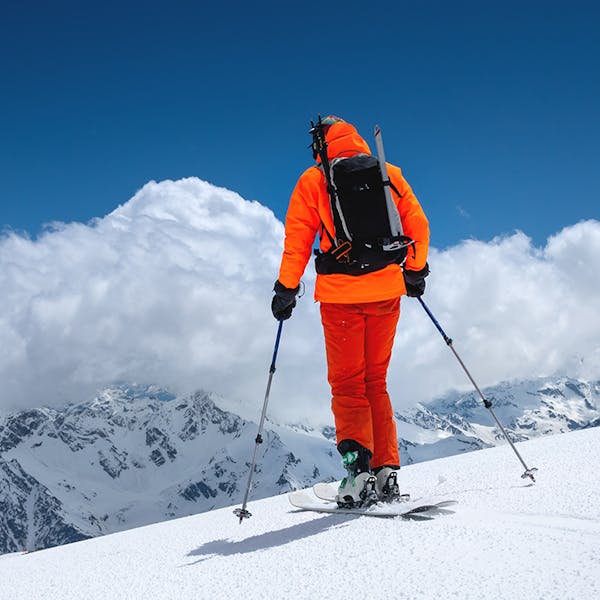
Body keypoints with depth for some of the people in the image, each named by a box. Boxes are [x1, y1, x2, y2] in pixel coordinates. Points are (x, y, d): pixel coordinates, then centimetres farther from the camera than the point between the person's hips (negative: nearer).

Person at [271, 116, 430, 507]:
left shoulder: (313, 180, 2)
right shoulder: (389, 174, 9)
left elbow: (298, 238, -2)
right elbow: (417, 224, 10)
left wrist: (287, 288, 3)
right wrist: (415, 271, 21)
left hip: (340, 293, -3)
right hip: (385, 291, 3)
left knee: (347, 384, 6)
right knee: (376, 382, 14)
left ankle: (359, 466, -10)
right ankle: (386, 471, 9)